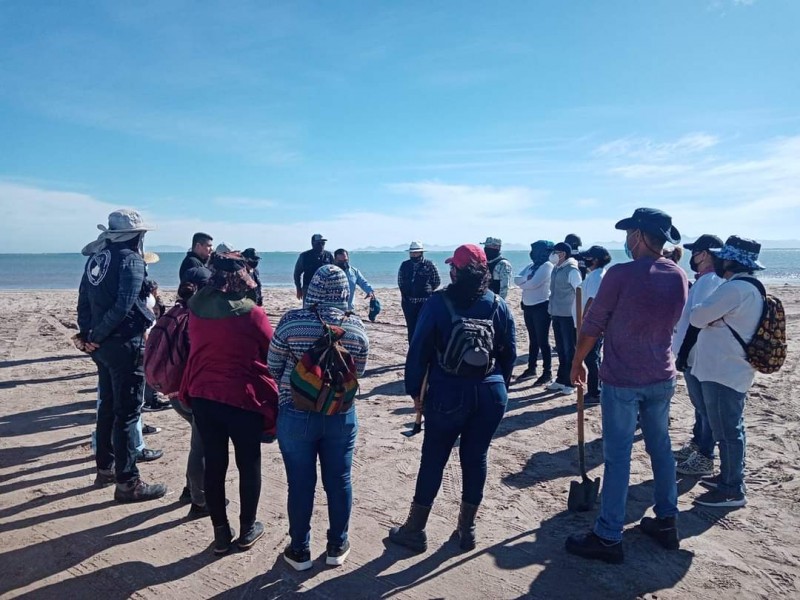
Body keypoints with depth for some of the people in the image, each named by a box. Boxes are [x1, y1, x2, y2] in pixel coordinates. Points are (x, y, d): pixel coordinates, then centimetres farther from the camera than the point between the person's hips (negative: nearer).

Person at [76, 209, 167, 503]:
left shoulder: (96, 257, 11)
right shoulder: (131, 259, -13)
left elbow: (84, 300, 12)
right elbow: (124, 305, -22)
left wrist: (87, 333, 11)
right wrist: (96, 337, -12)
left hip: (103, 344, 8)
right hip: (124, 343, -8)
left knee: (108, 406, 19)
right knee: (127, 411, -3)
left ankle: (105, 469, 31)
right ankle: (127, 483, 4)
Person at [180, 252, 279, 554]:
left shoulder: (196, 309, -1)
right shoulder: (251, 313, -13)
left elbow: (195, 350, 11)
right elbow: (272, 353, -3)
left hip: (203, 396, 4)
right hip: (243, 398, -4)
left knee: (214, 464, 14)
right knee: (249, 464, 13)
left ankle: (221, 532, 25)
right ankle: (247, 529, 25)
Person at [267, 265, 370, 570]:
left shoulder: (292, 321, -13)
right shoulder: (356, 327, -7)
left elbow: (273, 367, -2)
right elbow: (359, 372, 4)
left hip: (296, 415, -1)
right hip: (341, 415, 2)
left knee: (301, 484, 12)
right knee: (338, 481, 15)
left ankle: (299, 550, 28)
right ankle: (337, 546, 31)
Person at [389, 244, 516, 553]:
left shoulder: (438, 303, -8)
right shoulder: (498, 305, 1)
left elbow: (419, 350, -7)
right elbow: (510, 351, 6)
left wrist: (415, 390, 2)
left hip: (448, 393, -3)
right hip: (491, 393, 3)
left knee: (433, 459, 8)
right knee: (476, 458, 13)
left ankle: (415, 530, 20)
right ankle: (467, 529, 26)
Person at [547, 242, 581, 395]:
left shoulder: (572, 270, -15)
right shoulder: (556, 269, 9)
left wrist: (577, 317, -18)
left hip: (568, 316, -8)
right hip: (556, 314, 8)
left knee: (570, 350, 3)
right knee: (560, 349, 17)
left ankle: (570, 382, 14)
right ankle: (561, 379, 29)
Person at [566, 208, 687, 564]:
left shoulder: (621, 274, -17)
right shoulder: (679, 277, 3)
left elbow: (593, 325, -11)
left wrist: (578, 362, 3)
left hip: (622, 379, -6)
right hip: (661, 377, 6)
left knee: (617, 456, -1)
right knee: (660, 447, 18)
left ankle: (608, 538, 8)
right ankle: (666, 522, 31)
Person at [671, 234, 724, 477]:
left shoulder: (709, 282, -19)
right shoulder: (705, 280, 13)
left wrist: (682, 353, -19)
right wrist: (682, 351, 17)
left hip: (697, 356, -10)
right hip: (696, 355, 10)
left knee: (705, 408, 0)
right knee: (700, 405, 20)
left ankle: (705, 459, 10)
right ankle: (696, 445, 34)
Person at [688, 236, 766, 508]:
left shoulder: (735, 288, -20)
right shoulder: (749, 287, 14)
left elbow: (696, 317, -18)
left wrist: (700, 310, 2)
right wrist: (710, 314, 0)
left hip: (723, 372, -11)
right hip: (731, 370, 11)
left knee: (726, 431, -2)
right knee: (730, 429, 19)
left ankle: (732, 490, 8)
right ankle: (728, 477, 31)